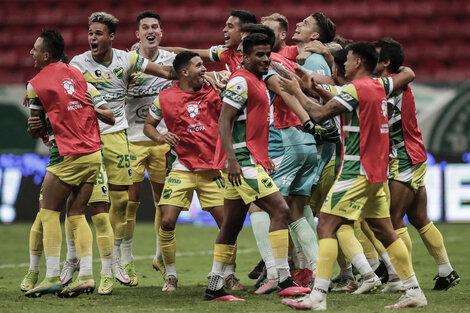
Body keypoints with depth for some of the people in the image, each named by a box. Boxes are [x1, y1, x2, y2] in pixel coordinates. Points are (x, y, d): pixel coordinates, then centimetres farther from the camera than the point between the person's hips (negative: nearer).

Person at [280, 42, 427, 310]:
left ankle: (318, 297, -19)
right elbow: (408, 75, 28)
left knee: (327, 226, -10)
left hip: (357, 171, -9)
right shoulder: (379, 86, 10)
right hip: (378, 173, 9)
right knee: (384, 231, 13)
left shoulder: (355, 89, -13)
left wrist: (296, 91, -2)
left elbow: (319, 114, -16)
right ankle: (414, 292, 13)